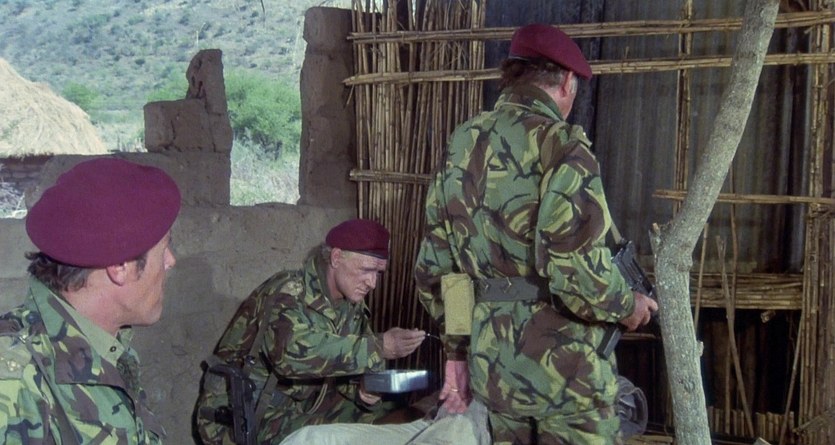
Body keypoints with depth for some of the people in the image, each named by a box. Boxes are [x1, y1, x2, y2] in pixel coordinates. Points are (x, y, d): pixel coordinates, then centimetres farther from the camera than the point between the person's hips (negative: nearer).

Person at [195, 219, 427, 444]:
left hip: (302, 409, 7)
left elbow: (344, 369, 6)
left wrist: (361, 390, -18)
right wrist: (378, 347, -40)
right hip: (246, 421, -7)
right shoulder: (287, 293, -23)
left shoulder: (352, 307, 0)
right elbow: (292, 352, -42)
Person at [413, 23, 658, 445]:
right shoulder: (559, 144, -14)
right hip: (560, 366, -7)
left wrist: (456, 347, 19)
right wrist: (625, 306, -3)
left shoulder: (460, 146, 8)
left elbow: (432, 266, 11)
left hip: (490, 361, 7)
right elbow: (575, 269, -22)